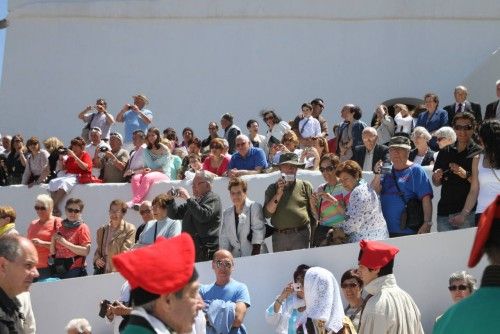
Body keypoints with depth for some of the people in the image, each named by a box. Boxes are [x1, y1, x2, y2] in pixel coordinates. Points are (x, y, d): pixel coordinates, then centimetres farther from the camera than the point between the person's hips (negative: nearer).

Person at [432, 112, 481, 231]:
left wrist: (466, 175, -22)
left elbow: (478, 186, -7)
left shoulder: (478, 153, -1)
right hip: (444, 212, 4)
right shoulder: (445, 152, 12)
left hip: (468, 213, -4)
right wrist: (437, 177, -3)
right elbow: (436, 183, 18)